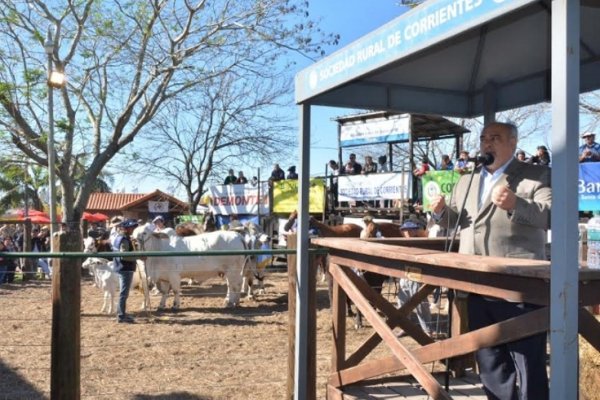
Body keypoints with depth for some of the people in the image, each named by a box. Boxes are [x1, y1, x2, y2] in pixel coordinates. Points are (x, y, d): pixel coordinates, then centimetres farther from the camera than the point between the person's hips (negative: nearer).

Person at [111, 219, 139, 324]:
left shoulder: (117, 237, 12)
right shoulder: (124, 240, -18)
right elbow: (124, 255, -27)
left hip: (121, 268, 11)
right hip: (125, 269, -11)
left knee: (123, 293, 18)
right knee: (124, 293, -5)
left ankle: (121, 314, 27)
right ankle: (121, 316, 0)